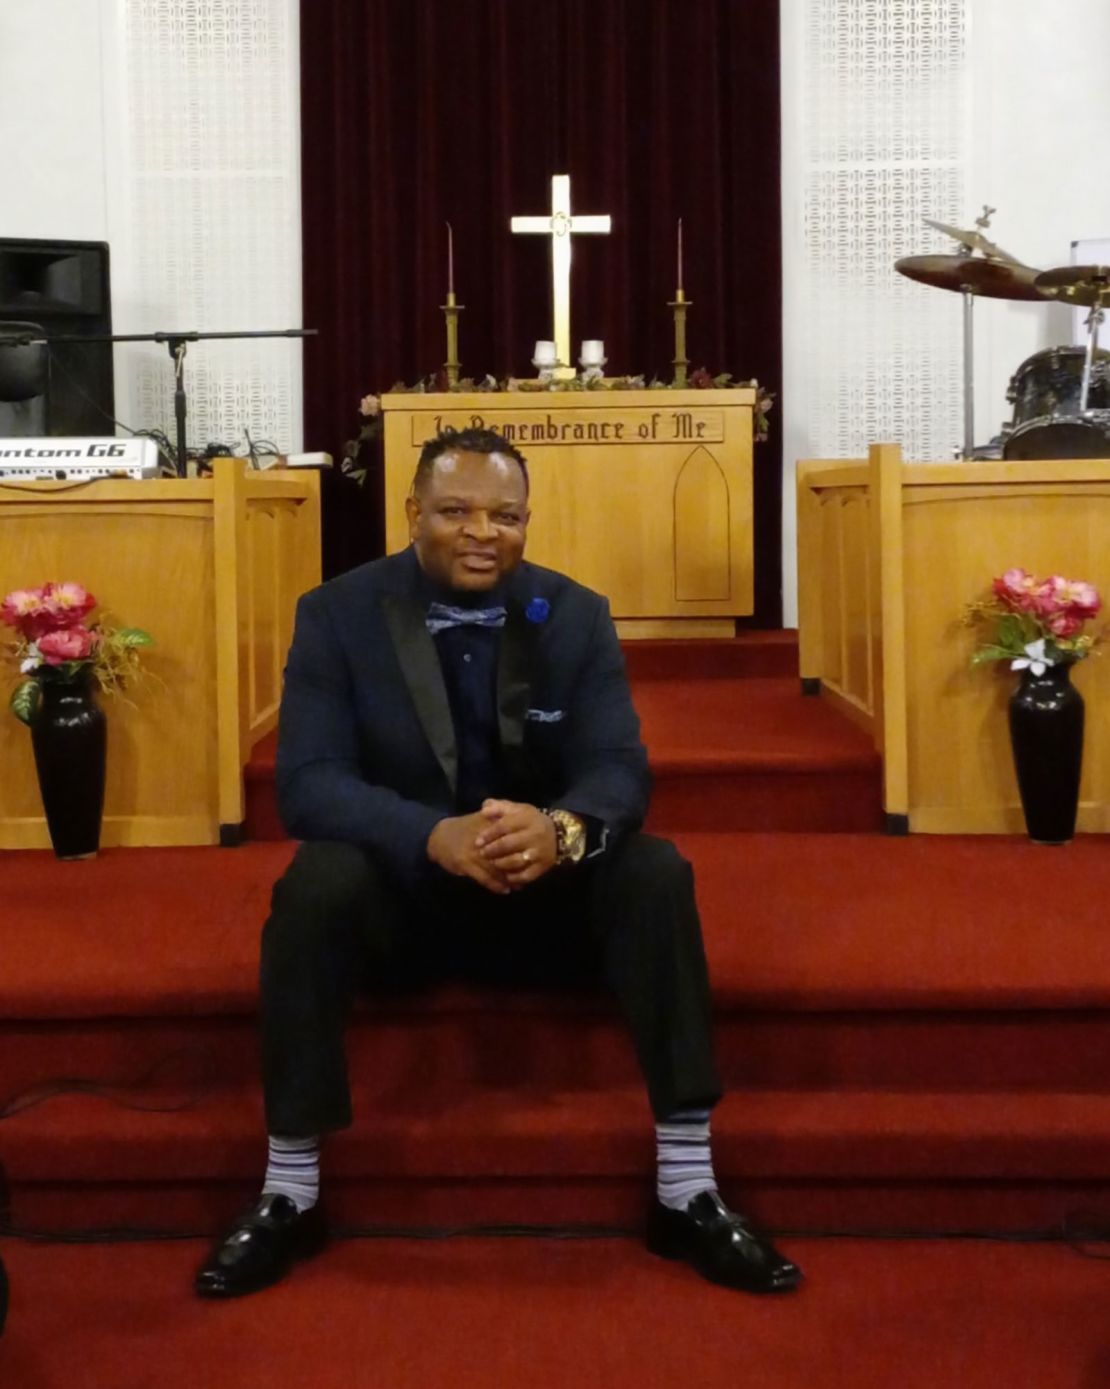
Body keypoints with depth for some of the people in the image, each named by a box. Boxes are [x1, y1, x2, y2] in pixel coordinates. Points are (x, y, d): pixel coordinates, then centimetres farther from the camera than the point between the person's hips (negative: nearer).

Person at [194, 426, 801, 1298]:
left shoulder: (577, 615, -2)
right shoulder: (337, 614, -7)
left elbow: (621, 766, -12)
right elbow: (308, 779, -18)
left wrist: (561, 829, -38)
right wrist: (436, 838, -38)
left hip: (549, 892, 2)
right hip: (402, 891, -1)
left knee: (656, 872, -26)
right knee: (318, 880, -33)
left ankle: (688, 1193, -20)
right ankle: (289, 1194, -20)